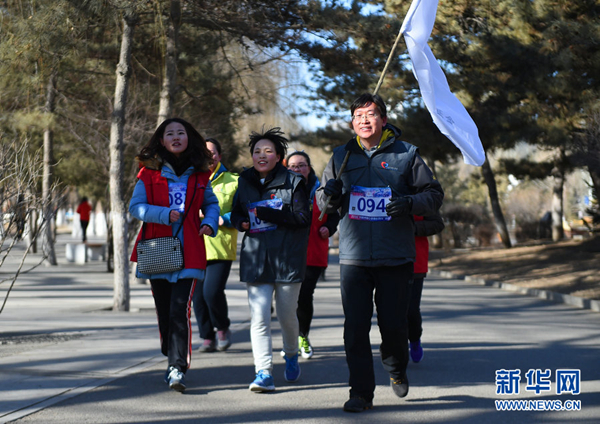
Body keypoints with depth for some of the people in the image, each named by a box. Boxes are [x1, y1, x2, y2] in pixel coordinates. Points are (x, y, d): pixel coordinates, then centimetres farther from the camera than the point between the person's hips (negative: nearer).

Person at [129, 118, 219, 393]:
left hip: (188, 252, -1)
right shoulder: (149, 172, 3)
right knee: (164, 312, 9)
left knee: (180, 310, -14)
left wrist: (210, 223, -1)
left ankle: (178, 369, -14)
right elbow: (136, 207, -3)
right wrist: (165, 214, -17)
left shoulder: (199, 174, 8)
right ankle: (172, 360, 26)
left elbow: (211, 203, 19)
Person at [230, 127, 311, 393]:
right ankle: (264, 373, -10)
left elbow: (303, 217, -10)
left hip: (287, 259, -2)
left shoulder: (293, 182, -2)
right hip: (256, 260, 2)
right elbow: (236, 214, 22)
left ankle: (291, 356, 37)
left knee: (287, 315, 7)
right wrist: (241, 222, -3)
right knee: (259, 317, -9)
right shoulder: (245, 183, 11)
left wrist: (265, 214, -17)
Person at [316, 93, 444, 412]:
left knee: (394, 323, 2)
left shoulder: (406, 154, 3)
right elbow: (322, 199, 18)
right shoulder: (341, 156, 11)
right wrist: (329, 196, -6)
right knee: (355, 326, -3)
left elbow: (434, 194, 4)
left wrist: (410, 203, -16)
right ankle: (361, 392, 6)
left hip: (396, 257, -2)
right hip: (353, 256, 2)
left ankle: (396, 370, 34)